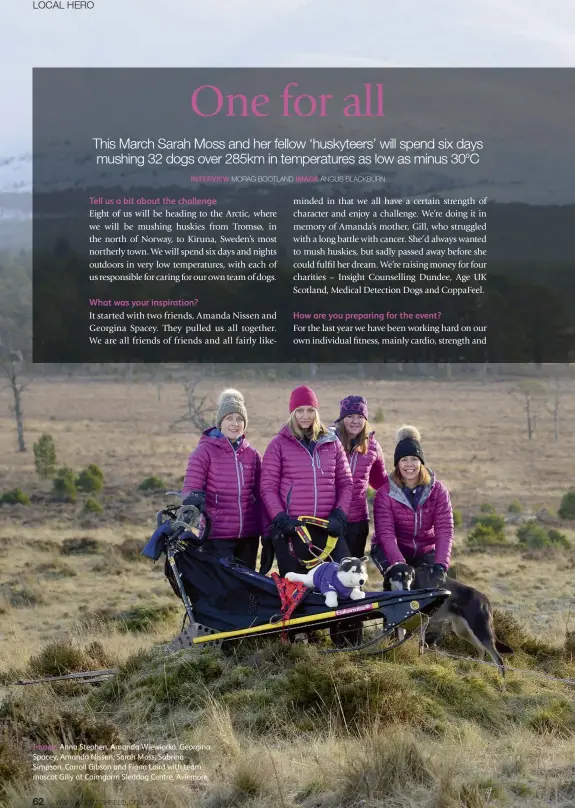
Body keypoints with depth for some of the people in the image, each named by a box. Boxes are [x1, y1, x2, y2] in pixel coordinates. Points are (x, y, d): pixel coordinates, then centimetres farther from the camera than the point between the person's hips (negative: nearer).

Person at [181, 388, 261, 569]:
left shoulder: (252, 455, 12)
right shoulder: (205, 451, -1)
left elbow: (260, 495, 15)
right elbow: (190, 488, -5)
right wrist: (194, 498, -28)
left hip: (248, 536, 5)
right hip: (217, 536, -5)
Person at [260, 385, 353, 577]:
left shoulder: (332, 442, 12)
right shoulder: (279, 444, 4)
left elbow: (345, 482, 14)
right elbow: (268, 487, 1)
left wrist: (339, 515, 1)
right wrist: (280, 518, -9)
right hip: (291, 528, -2)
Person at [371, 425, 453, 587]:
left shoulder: (438, 490, -10)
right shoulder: (385, 493, -15)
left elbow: (445, 531, -19)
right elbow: (386, 533, -24)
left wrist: (440, 566, -35)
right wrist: (400, 566, -40)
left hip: (426, 551, 2)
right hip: (392, 550, -2)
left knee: (437, 582, -19)